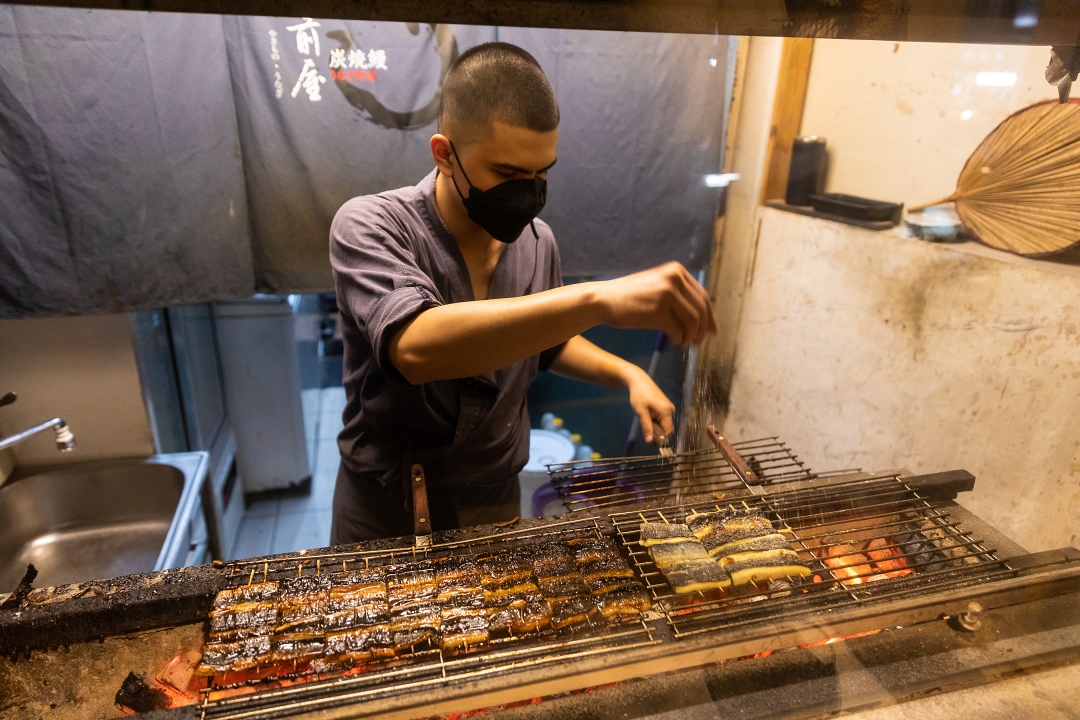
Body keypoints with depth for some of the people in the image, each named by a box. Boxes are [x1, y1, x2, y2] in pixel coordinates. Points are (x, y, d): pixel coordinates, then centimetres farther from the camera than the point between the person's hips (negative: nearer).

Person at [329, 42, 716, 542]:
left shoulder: (538, 242, -5)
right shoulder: (369, 226, -21)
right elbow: (415, 347, -41)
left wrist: (628, 374, -5)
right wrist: (597, 300, -48)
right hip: (386, 514, -3)